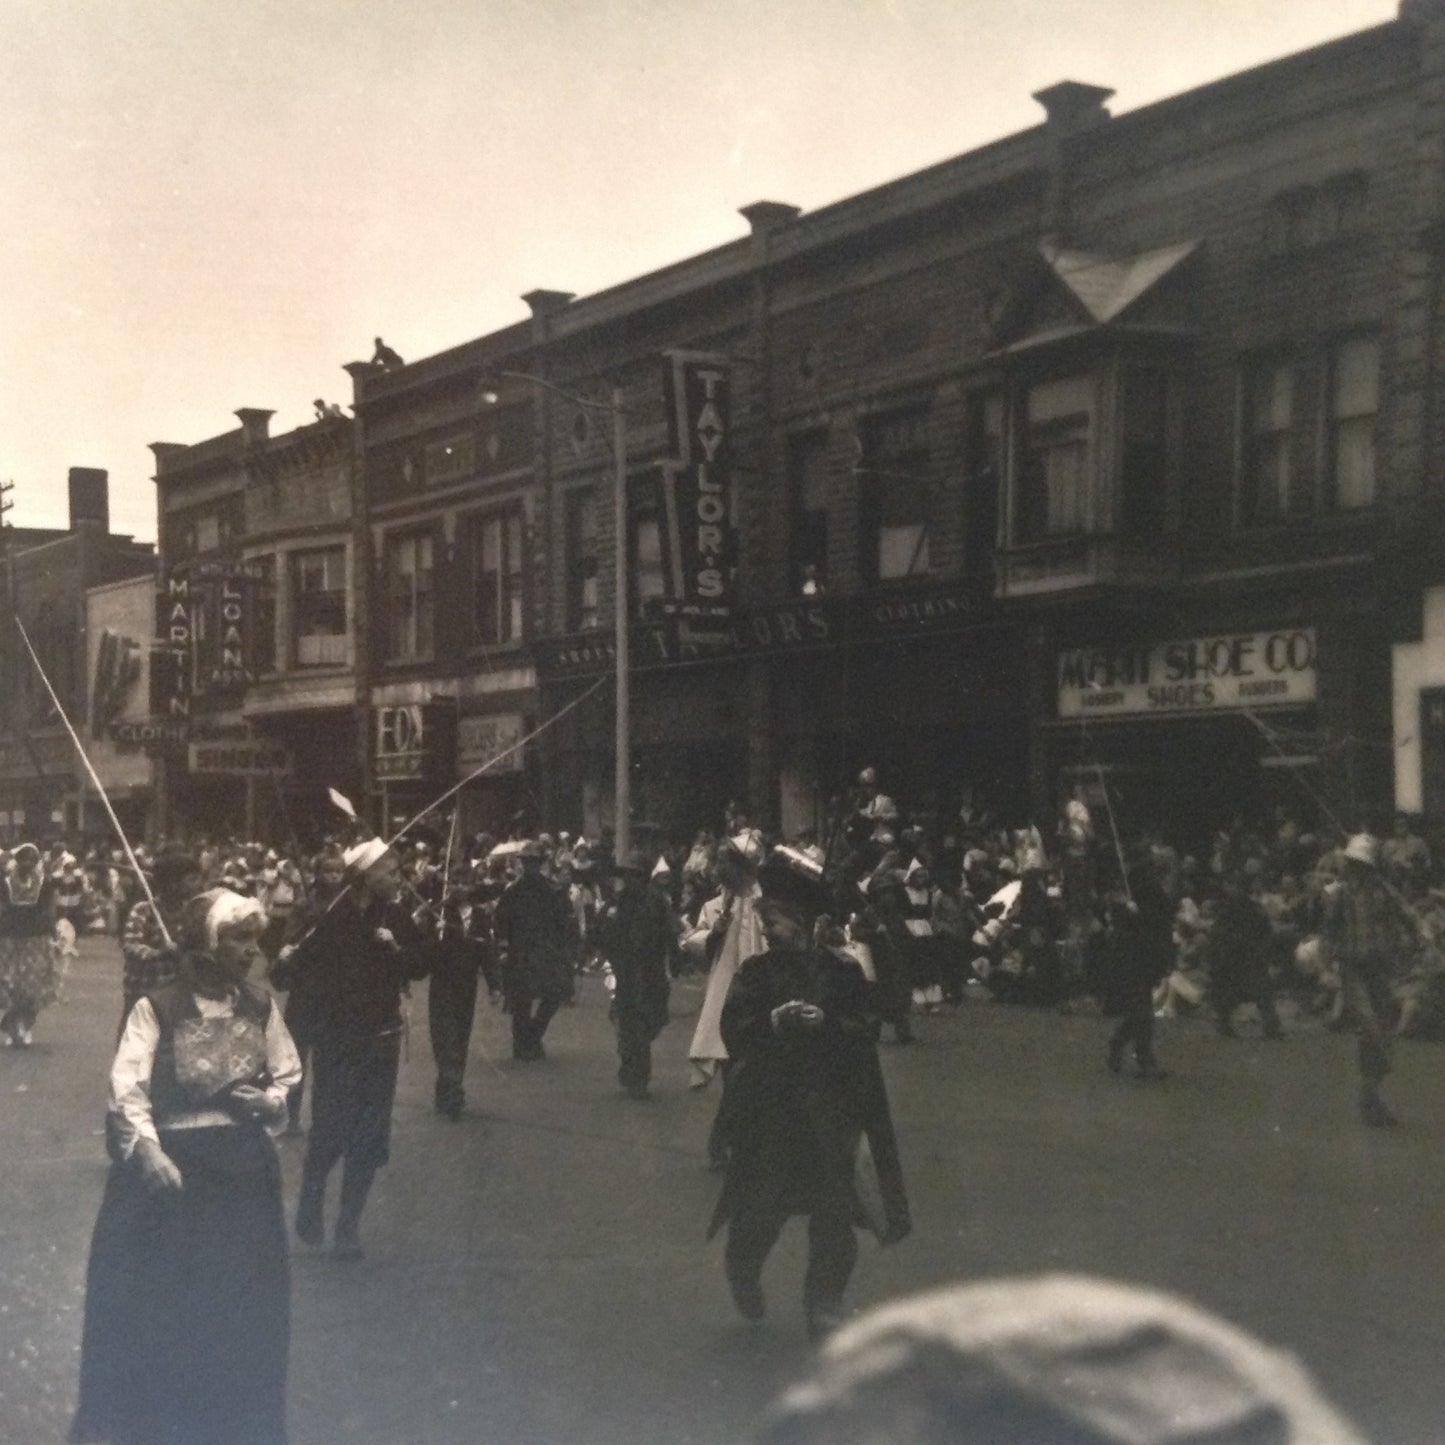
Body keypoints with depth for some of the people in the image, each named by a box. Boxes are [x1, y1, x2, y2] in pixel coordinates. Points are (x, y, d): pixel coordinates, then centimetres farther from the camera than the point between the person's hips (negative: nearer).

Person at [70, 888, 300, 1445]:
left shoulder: (261, 1007, 1)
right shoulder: (157, 1009, -12)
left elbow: (290, 1078, 12)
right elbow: (128, 1089, -16)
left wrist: (271, 1101, -9)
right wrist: (148, 1149, -29)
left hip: (244, 1170, 4)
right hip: (169, 1166, -4)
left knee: (240, 1304, 10)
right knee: (155, 1302, 4)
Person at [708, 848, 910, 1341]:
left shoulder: (842, 971, -1)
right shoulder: (755, 972, 0)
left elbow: (865, 1030, -6)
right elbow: (733, 1034, -7)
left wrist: (824, 1023, -23)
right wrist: (773, 1022, -25)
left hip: (830, 1111, 0)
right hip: (768, 1110, 0)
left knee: (833, 1215, 1)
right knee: (760, 1211, 4)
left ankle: (824, 1304, 16)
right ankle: (744, 1277, 33)